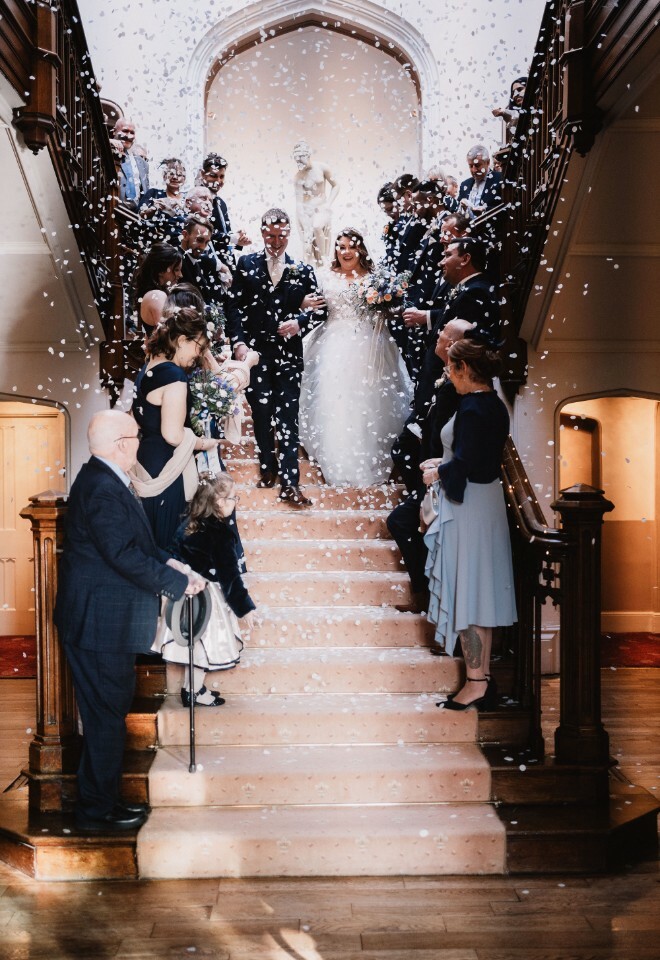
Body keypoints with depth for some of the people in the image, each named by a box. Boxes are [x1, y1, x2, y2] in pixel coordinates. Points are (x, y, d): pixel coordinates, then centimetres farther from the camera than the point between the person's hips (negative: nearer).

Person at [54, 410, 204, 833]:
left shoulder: (105, 481, 11)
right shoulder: (103, 489, -22)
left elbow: (135, 542, 17)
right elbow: (126, 556, -25)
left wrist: (169, 563, 2)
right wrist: (181, 583, -16)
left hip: (106, 621, 10)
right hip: (101, 624, -10)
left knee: (112, 711, 18)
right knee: (106, 716, 2)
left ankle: (105, 798, 31)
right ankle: (98, 811, 16)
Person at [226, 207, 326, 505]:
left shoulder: (303, 270, 6)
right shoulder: (247, 264, 6)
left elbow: (320, 309, 7)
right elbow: (233, 306, 3)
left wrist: (300, 322, -12)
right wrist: (238, 342, -8)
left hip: (289, 354, -1)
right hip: (255, 351, 1)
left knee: (288, 417, -4)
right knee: (261, 413, 8)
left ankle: (289, 483, -4)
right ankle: (267, 468, 26)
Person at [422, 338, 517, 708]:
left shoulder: (471, 409, -19)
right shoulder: (496, 406, 9)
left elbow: (465, 465, -24)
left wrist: (437, 474, -6)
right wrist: (444, 463, 13)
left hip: (468, 509, -9)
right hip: (490, 503, 9)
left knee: (466, 593, -1)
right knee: (483, 593, 14)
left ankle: (475, 682, 5)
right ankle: (484, 678, 22)